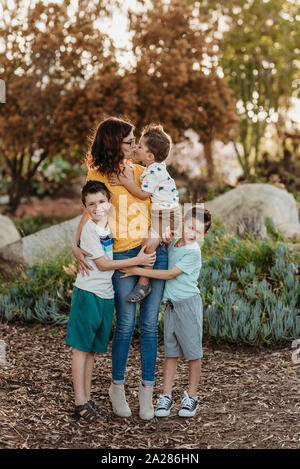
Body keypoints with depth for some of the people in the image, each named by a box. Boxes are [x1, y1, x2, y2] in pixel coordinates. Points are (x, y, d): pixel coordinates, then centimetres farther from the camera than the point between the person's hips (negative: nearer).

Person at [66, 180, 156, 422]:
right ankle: (80, 401, 5)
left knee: (92, 349, 12)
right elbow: (102, 264, -14)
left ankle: (87, 397, 18)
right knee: (81, 347, 0)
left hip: (106, 295, 6)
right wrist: (136, 261, -12)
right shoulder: (89, 229, -12)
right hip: (88, 293, -6)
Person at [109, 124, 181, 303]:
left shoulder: (153, 171, -23)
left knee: (149, 243, -20)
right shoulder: (157, 167, 8)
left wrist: (125, 182, -21)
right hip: (158, 212, 11)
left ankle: (144, 281, -14)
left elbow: (143, 194, -23)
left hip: (166, 214, -11)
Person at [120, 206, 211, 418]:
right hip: (171, 304, 6)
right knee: (171, 351, 9)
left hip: (189, 304, -6)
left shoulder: (194, 252, -15)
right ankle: (166, 397, 12)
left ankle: (192, 397, 15)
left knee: (193, 351, 3)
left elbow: (170, 274, -19)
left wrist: (139, 271, -18)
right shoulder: (172, 243, 7)